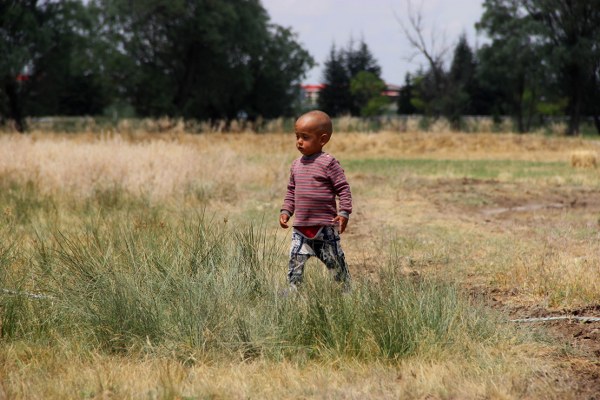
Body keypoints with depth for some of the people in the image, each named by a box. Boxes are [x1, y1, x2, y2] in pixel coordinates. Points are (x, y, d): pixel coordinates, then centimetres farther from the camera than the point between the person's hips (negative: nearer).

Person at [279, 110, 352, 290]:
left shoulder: (328, 163, -10)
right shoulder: (296, 164, 9)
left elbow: (343, 189, -9)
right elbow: (291, 191, 19)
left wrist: (344, 212, -16)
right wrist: (286, 211, 9)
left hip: (325, 227, -5)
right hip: (300, 227, 5)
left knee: (335, 262, 6)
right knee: (295, 261, -3)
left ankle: (346, 290, 20)